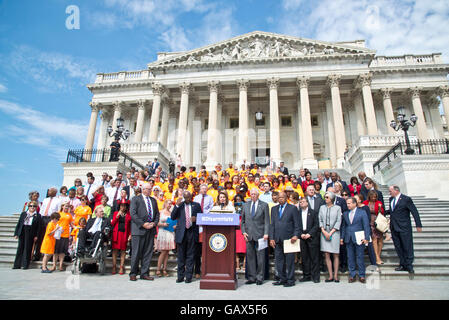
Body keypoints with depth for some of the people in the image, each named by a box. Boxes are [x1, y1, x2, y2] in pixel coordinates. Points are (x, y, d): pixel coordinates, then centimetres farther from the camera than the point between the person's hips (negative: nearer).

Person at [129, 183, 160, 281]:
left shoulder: (153, 200, 18)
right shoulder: (135, 199, 2)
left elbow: (157, 213, 16)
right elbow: (133, 214, -7)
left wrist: (154, 223, -3)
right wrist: (143, 224, -14)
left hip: (151, 229, 5)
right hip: (139, 229, -5)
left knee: (148, 252, 6)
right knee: (136, 252, -1)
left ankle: (144, 273, 15)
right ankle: (133, 274, 13)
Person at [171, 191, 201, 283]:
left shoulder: (196, 205, 9)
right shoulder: (179, 205, 7)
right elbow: (173, 217, -1)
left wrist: (196, 219, -11)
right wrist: (177, 205, -11)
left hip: (192, 232, 0)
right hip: (181, 233, 0)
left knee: (190, 255, 4)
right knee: (181, 256, 6)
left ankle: (189, 276, 13)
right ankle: (180, 276, 17)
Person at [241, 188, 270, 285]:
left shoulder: (264, 205, 4)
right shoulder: (245, 205, 13)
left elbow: (267, 221, 0)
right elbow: (242, 220, 15)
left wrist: (266, 233, -8)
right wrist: (243, 232, 3)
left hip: (260, 234, -3)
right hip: (249, 235, 3)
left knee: (260, 257, 1)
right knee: (250, 256, 5)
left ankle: (259, 278, 12)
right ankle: (251, 277, 15)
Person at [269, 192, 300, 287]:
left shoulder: (292, 208, 2)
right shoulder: (274, 209, 14)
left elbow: (297, 224, -1)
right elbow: (272, 224, 12)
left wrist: (296, 235, -14)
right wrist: (271, 238, 6)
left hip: (288, 239, -4)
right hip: (277, 240, 4)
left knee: (289, 260, 2)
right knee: (279, 260, 8)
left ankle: (290, 280, 14)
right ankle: (282, 279, 21)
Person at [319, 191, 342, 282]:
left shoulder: (337, 208, 3)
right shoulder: (322, 207, 11)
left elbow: (338, 221, -2)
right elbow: (320, 220, 8)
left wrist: (331, 233, -8)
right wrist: (324, 231, -6)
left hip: (334, 233, -2)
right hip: (324, 233, 2)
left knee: (335, 255, 2)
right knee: (326, 255, 1)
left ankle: (335, 275, 10)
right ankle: (330, 276, 8)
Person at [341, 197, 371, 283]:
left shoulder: (362, 212, -1)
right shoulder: (345, 213, 10)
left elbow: (366, 226, -4)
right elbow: (343, 226, 11)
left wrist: (366, 238, -11)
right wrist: (342, 237, 6)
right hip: (348, 239, 4)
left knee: (360, 258, 3)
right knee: (350, 258, 8)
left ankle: (361, 275, 16)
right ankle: (352, 275, 17)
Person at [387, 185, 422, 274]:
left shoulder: (406, 199, -10)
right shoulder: (391, 199, 9)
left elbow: (415, 212, -9)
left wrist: (418, 225, -10)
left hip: (404, 228, -6)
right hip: (394, 228, 6)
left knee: (407, 247, 3)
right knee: (398, 247, 11)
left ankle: (409, 266, 14)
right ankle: (403, 265, 22)